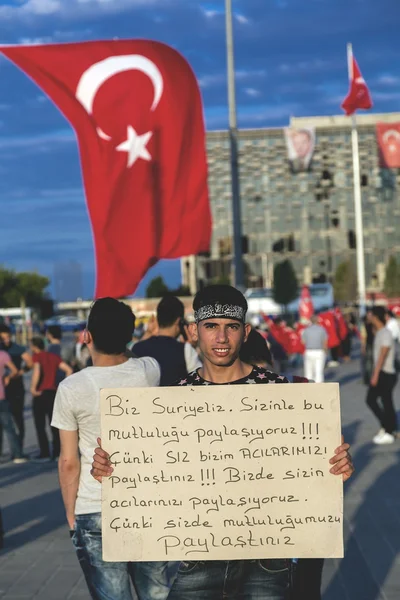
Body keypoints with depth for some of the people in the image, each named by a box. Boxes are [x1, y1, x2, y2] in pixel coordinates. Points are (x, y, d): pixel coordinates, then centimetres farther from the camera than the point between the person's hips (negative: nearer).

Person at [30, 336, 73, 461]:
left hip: (41, 394, -6)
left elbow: (37, 370, -25)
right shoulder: (54, 356, 12)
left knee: (40, 425, 1)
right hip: (53, 392, 6)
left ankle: (45, 453, -2)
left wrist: (33, 388, -19)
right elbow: (69, 370, 4)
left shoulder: (37, 356, -6)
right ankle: (57, 452, 11)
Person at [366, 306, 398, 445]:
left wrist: (376, 375, -24)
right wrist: (374, 373, 21)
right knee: (371, 400, 12)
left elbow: (382, 355, -22)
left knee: (387, 403, -2)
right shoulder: (378, 333, 13)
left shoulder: (385, 334, -17)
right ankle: (386, 427, 20)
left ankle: (389, 433, 5)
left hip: (386, 374, -10)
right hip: (379, 373, 10)